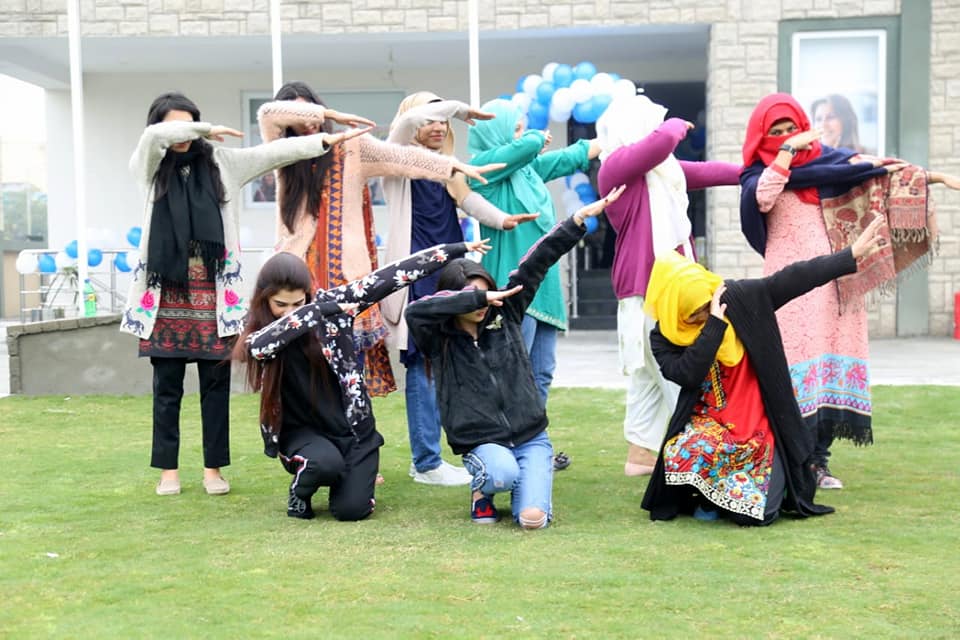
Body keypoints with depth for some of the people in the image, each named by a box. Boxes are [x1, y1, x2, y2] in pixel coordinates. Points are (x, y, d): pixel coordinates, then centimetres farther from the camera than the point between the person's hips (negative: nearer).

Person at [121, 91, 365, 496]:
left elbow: (273, 153, 5)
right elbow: (153, 136, -14)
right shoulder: (149, 167, 6)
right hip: (166, 294, 0)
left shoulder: (221, 163, 9)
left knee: (216, 383, 4)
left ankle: (214, 468, 14)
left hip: (213, 295, 1)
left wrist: (326, 140, 0)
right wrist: (207, 129, -6)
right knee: (167, 385, 4)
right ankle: (168, 470, 15)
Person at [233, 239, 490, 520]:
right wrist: (319, 310, -30)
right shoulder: (258, 332, -6)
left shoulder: (329, 301, -7)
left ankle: (351, 475, 23)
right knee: (325, 462, -33)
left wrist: (456, 249, -10)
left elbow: (390, 276, -10)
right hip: (301, 431, -1)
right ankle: (300, 493, 3)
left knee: (351, 508, -13)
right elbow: (258, 346, -32)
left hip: (352, 426, 1)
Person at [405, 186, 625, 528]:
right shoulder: (439, 341, -4)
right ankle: (482, 489, 2)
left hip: (531, 436, 2)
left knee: (533, 517, -18)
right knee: (502, 472, -37)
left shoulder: (505, 314, 4)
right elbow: (415, 310, -26)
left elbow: (537, 263, 0)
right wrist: (476, 297, -27)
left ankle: (529, 479, 19)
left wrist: (580, 218, -6)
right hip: (482, 443, -2)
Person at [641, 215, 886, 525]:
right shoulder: (663, 338, -9)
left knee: (756, 512, -16)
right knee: (682, 457, -34)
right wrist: (714, 325, -25)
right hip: (707, 424, 0)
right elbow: (687, 375, -25)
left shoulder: (740, 299, -8)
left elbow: (796, 279, -6)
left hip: (759, 427, 0)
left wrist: (853, 254, -6)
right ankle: (707, 497, 3)